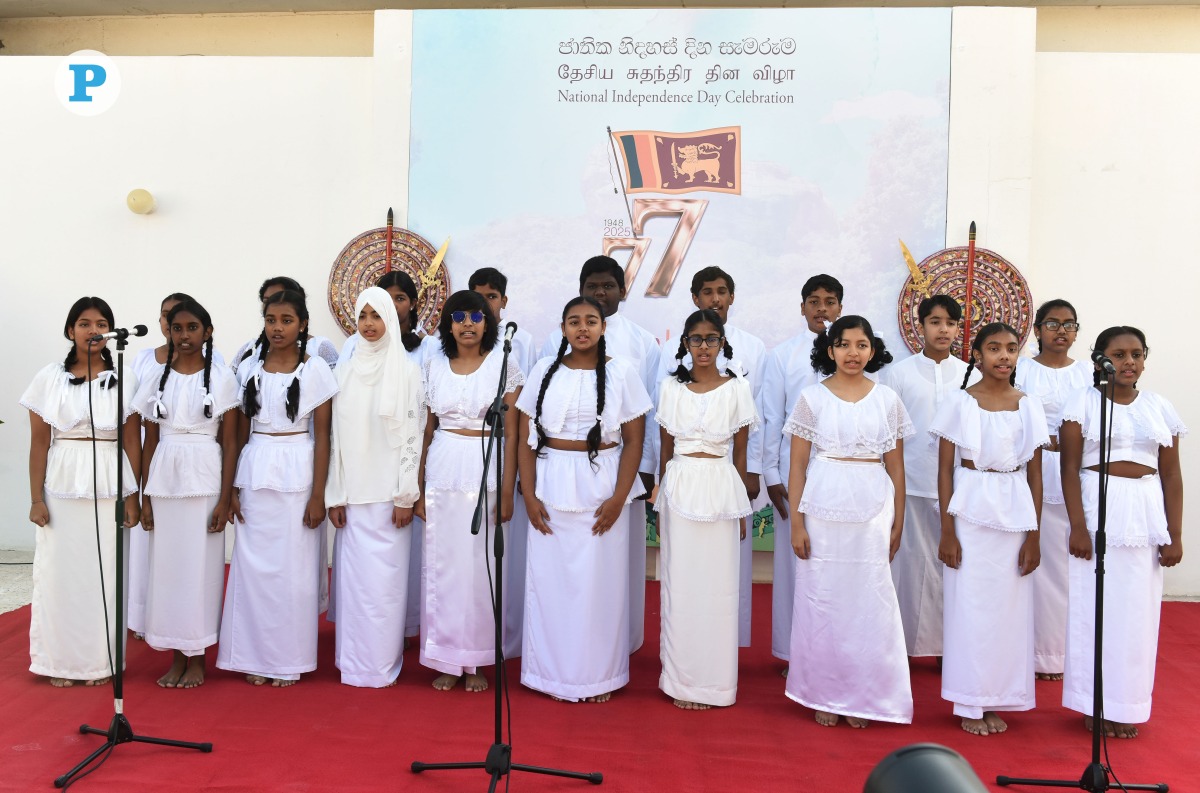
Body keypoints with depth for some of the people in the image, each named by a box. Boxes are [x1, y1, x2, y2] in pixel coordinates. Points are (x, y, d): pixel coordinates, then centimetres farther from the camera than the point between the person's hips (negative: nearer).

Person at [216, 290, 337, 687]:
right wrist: (231, 488, 3)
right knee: (253, 565, 5)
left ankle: (288, 659, 15)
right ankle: (256, 657, 19)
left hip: (297, 475, -3)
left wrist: (318, 495, -7)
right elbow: (240, 433, 9)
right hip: (254, 474, 3)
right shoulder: (249, 370, 7)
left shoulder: (316, 370, -2)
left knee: (293, 567, 2)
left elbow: (322, 436, -3)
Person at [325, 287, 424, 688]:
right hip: (352, 493, 3)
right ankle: (353, 660, 18)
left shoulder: (407, 371, -2)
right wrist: (334, 495, 3)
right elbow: (335, 436, 8)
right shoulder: (344, 373, 9)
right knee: (352, 574, 6)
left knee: (385, 576, -1)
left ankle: (381, 663, 10)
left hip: (388, 493, -3)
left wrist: (406, 495, -8)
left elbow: (414, 434, -4)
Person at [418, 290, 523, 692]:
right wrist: (418, 485, 6)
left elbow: (511, 432, -3)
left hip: (486, 471, -2)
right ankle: (446, 659, 20)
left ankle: (475, 661, 18)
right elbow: (427, 428, 10)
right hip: (442, 470, 3)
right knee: (442, 564, 6)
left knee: (480, 565, 4)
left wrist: (507, 492, -7)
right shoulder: (434, 365, 6)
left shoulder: (504, 365, -2)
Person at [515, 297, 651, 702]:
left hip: (601, 487, -2)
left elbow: (634, 441, -1)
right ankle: (553, 671, 23)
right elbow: (526, 438, 5)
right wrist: (528, 494, -3)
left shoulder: (621, 373, 0)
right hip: (552, 486, 2)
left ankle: (598, 675, 20)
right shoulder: (544, 371, 5)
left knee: (600, 581, 4)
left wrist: (618, 498, -10)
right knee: (550, 580, 7)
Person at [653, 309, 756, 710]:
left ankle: (713, 681, 15)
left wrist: (741, 507, 6)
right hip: (679, 489, 1)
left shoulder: (737, 388, 2)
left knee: (717, 583, 2)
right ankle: (681, 680, 16)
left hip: (721, 490, -1)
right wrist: (661, 501, 9)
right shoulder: (671, 388, 6)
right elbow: (666, 449, 10)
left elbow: (740, 452, 5)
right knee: (679, 582, 4)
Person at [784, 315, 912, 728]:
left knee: (869, 601, 4)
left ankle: (862, 697, 20)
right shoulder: (812, 397, 1)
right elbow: (797, 466, 1)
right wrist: (796, 522, -4)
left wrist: (897, 523, 8)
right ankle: (824, 695, 19)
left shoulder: (887, 399, 6)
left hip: (873, 512, 1)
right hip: (823, 510, -1)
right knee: (821, 600, 4)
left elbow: (896, 466, 9)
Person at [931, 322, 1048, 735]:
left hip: (1014, 514, 3)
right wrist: (947, 531, -7)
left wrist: (1033, 535, 3)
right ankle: (970, 704, 15)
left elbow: (1035, 475, 7)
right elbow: (945, 469, -3)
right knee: (969, 605, 2)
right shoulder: (960, 402, -2)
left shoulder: (1029, 407, 6)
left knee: (1009, 606, 6)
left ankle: (997, 699, 21)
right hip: (970, 511, -3)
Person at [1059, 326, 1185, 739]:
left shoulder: (1160, 407, 8)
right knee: (1094, 607, 3)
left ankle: (1127, 705, 20)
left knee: (1137, 611, 7)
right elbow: (1070, 468, -6)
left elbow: (1172, 476, 9)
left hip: (1146, 515, 3)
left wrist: (1175, 535, 3)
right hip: (1097, 508, -3)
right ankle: (1095, 704, 14)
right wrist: (1078, 526, -13)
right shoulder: (1083, 401, -1)